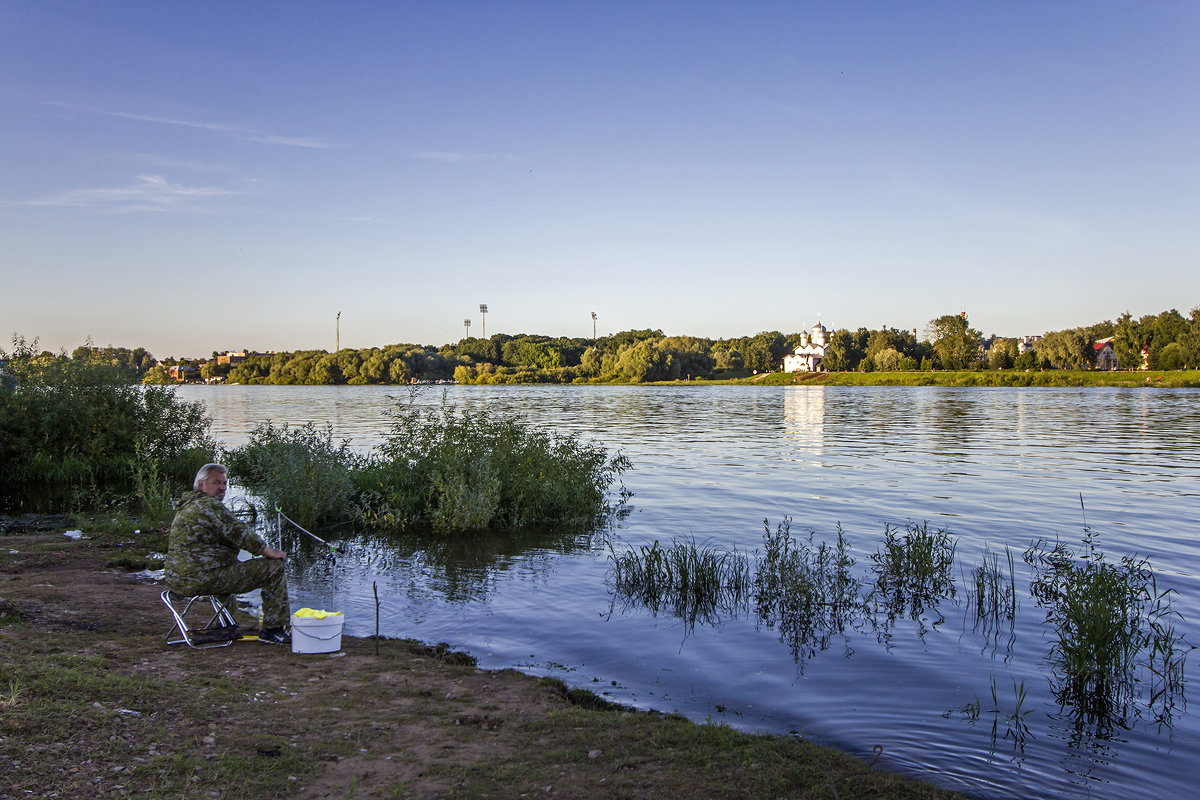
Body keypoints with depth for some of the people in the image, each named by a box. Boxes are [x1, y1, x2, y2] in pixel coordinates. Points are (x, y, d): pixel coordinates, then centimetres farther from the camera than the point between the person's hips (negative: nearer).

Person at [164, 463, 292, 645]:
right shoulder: (210, 505, -13)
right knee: (274, 568, -10)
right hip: (202, 578, -11)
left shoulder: (187, 506, 21)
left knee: (231, 569, 43)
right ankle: (273, 629, -6)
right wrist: (271, 553, -5)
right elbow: (240, 533, -17)